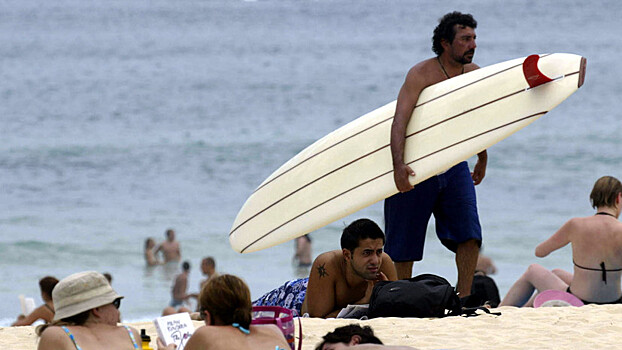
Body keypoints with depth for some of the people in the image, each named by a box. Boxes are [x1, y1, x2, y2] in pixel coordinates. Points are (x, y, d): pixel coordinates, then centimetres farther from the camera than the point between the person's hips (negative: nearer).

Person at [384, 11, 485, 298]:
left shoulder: (474, 74, 2)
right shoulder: (420, 74, -16)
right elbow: (399, 121, -27)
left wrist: (483, 159, 31)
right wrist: (398, 164, -41)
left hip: (455, 166, 5)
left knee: (469, 233, -11)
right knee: (405, 242, 3)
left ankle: (463, 299, -8)